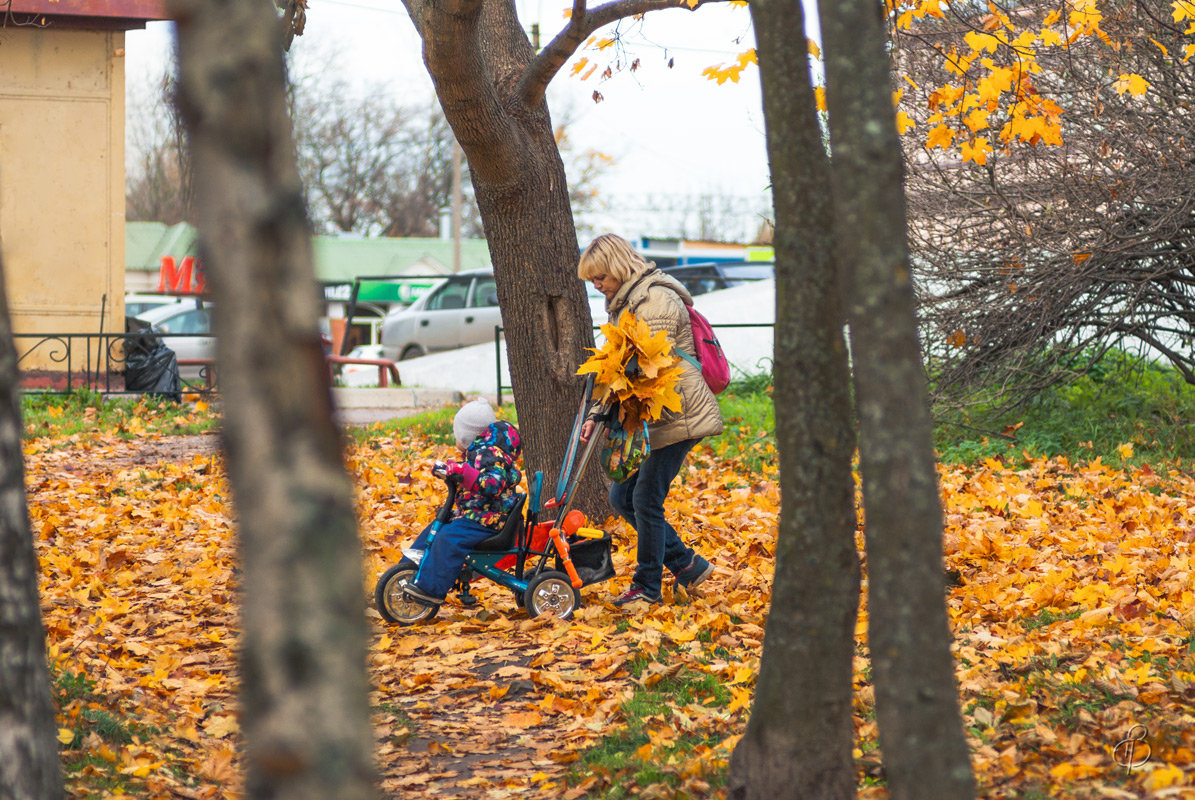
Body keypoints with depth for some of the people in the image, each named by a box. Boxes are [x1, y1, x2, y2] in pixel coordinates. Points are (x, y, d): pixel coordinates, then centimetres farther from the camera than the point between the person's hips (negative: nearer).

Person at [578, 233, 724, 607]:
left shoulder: (656, 301, -16)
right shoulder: (624, 303, 16)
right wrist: (597, 415, 10)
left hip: (676, 414, -10)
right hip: (649, 418, 10)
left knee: (646, 499, -5)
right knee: (622, 496, 9)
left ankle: (647, 586, 8)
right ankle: (687, 564, 17)